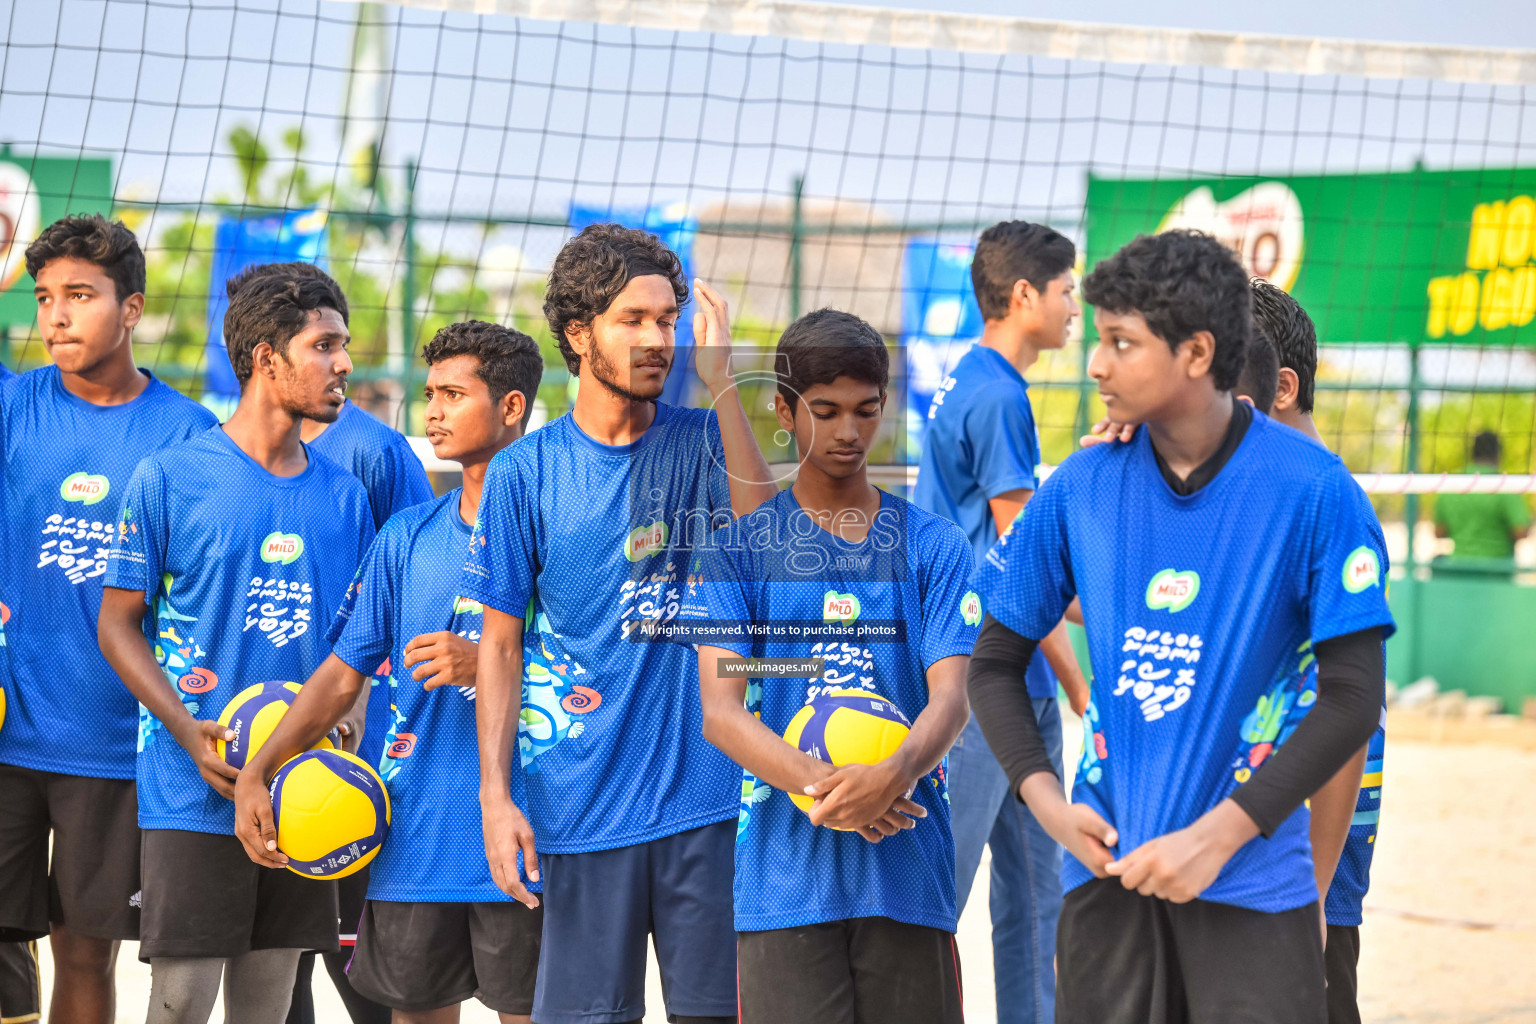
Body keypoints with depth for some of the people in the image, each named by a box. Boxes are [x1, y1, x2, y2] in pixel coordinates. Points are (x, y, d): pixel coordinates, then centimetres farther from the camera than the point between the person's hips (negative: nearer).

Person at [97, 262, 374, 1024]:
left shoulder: (344, 496, 10)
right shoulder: (169, 479, -4)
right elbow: (118, 624, -2)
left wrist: (348, 726, -3)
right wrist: (189, 731, -15)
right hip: (194, 796, -4)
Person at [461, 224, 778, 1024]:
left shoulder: (700, 443, 5)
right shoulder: (525, 473, 2)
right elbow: (501, 645, 4)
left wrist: (721, 385, -17)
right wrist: (495, 795, -4)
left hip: (705, 796, 1)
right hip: (581, 802, -1)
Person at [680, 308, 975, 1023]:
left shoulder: (935, 546, 9)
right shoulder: (738, 548, 6)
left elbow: (950, 696, -1)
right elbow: (719, 710, -3)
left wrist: (894, 774, -24)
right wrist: (820, 783, -21)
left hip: (909, 867, 1)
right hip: (784, 876, -1)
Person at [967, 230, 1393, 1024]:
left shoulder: (1312, 490, -8)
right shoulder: (1081, 489, 2)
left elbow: (1354, 697, -9)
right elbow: (995, 661, 11)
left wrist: (1220, 834, -14)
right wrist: (1045, 800, -6)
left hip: (1251, 877, -3)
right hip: (1108, 870, 3)